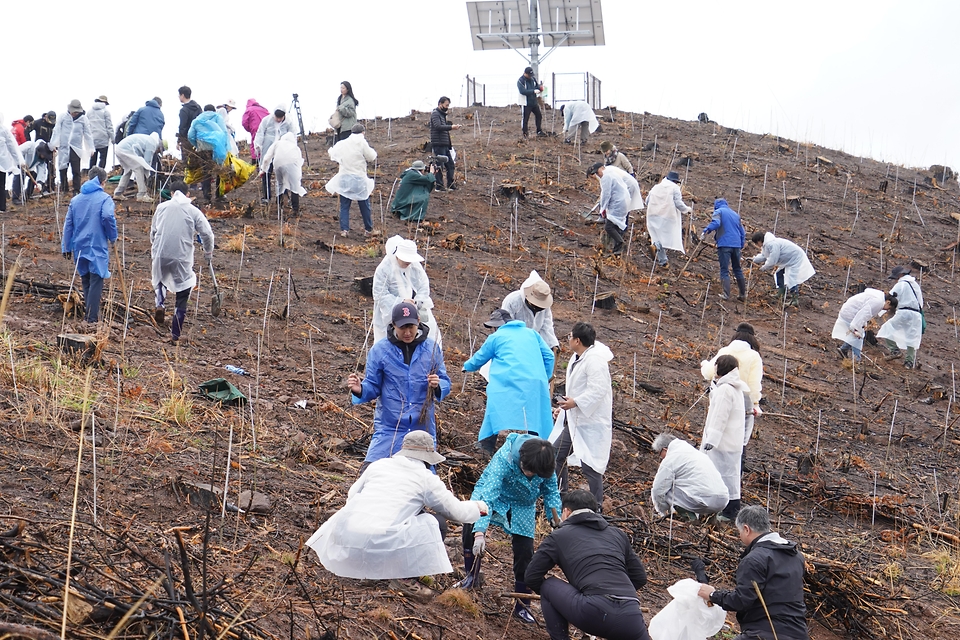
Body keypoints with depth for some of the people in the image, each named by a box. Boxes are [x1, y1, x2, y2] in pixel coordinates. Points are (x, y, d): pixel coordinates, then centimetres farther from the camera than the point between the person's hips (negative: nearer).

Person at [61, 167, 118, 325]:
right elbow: (108, 217, -23)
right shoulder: (104, 199, -6)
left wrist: (66, 247, 14)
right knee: (96, 281, -2)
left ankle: (87, 312, 26)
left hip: (79, 246, 5)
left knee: (85, 280, 19)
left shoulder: (75, 200, 11)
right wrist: (113, 238, -7)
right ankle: (92, 316, -7)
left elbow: (68, 224, 10)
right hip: (97, 247, -5)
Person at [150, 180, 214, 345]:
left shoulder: (162, 207, 7)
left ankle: (160, 304, 5)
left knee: (160, 280, 33)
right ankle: (176, 336, 9)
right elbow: (207, 234, -2)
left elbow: (153, 230, 17)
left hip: (160, 254, 2)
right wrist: (208, 253, 16)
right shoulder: (194, 211, 0)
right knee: (182, 296, 9)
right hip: (182, 258, -2)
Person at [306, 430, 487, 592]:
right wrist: (478, 507, 33)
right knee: (436, 523, 10)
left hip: (345, 538, 5)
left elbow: (351, 495, 25)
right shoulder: (426, 479, 7)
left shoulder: (378, 465, 17)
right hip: (382, 544, -5)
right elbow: (458, 512, 13)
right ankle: (404, 578, 1)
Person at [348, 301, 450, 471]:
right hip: (389, 427, -2)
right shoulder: (379, 350, -4)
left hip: (422, 427, 2)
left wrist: (437, 386, -19)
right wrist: (360, 390, -22)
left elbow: (446, 383, 4)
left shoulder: (431, 349, 0)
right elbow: (373, 386, 0)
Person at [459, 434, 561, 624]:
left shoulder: (544, 464, -25)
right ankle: (472, 576, -10)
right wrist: (480, 533, -52)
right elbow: (487, 496, -44)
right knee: (471, 524, -30)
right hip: (493, 494, -3)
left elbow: (551, 491, -5)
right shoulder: (503, 459, -39)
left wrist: (556, 518, -16)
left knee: (524, 552, -4)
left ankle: (522, 606, 12)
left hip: (522, 506, 3)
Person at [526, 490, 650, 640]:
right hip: (630, 615, 3)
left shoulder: (559, 536, 16)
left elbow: (531, 577, 18)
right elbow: (640, 578, 28)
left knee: (548, 587, 20)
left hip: (594, 612, -3)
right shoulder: (617, 534, 26)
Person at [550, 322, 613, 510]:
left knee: (590, 465, -7)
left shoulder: (595, 360, -20)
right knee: (556, 454, 16)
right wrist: (565, 406, 20)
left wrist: (575, 402, -25)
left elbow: (598, 390, -26)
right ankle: (559, 495, 30)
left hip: (591, 422, -11)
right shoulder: (578, 358, 12)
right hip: (574, 420, 11)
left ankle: (596, 506, 4)